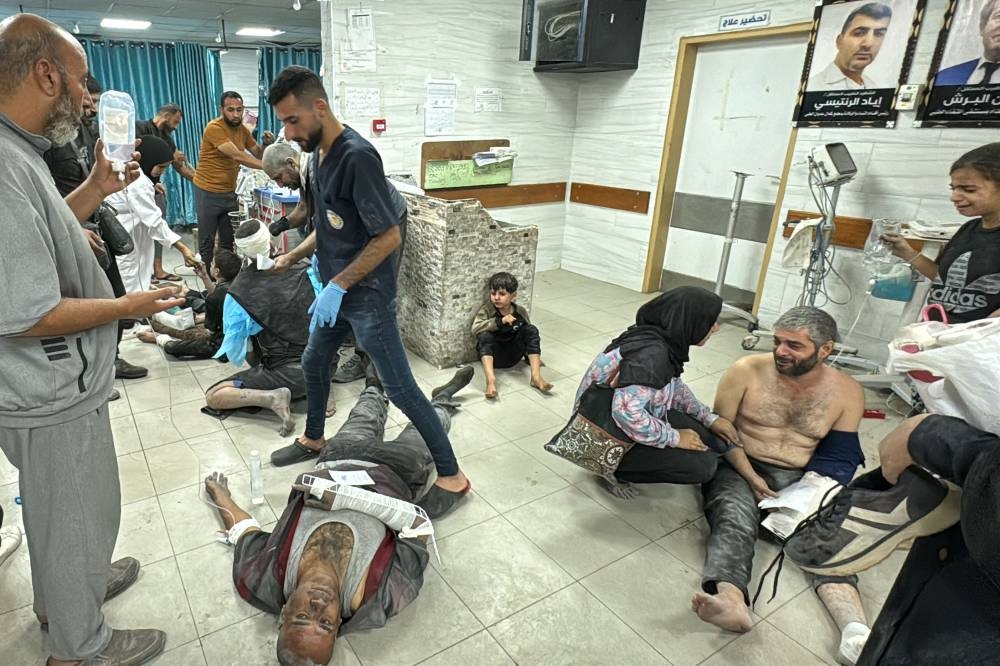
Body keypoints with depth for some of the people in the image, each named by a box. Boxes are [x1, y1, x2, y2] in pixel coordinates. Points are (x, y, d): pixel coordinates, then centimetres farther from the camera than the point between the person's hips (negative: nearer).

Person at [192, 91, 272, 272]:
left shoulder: (242, 128, 4)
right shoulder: (214, 128, -19)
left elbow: (258, 154, 9)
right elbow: (237, 156, -28)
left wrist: (266, 144, -13)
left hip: (230, 192, 6)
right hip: (208, 193, -6)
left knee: (229, 241, 10)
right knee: (206, 242, 2)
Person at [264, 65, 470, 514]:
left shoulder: (357, 156, -21)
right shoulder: (319, 154, 8)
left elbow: (388, 236, -24)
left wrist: (338, 285, -21)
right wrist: (291, 257, 16)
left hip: (367, 295, -9)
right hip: (337, 290, 9)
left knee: (399, 388, -5)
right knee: (313, 363, 23)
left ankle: (451, 476, 8)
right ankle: (313, 440, 47)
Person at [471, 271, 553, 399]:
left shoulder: (521, 312, -1)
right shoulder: (486, 310, -10)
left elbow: (528, 335, 12)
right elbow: (475, 329, -27)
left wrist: (534, 356, 4)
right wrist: (500, 321, -35)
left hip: (512, 356, 3)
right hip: (492, 356, -2)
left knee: (532, 330, -16)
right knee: (485, 335, -31)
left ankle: (536, 376, -27)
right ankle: (491, 379, -48)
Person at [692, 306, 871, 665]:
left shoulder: (847, 392, 1)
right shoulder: (746, 371, -6)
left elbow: (838, 455, 5)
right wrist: (750, 476, -13)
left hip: (800, 480, 2)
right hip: (739, 468, -2)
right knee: (734, 519, -32)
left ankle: (855, 630, -46)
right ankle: (733, 604, -55)